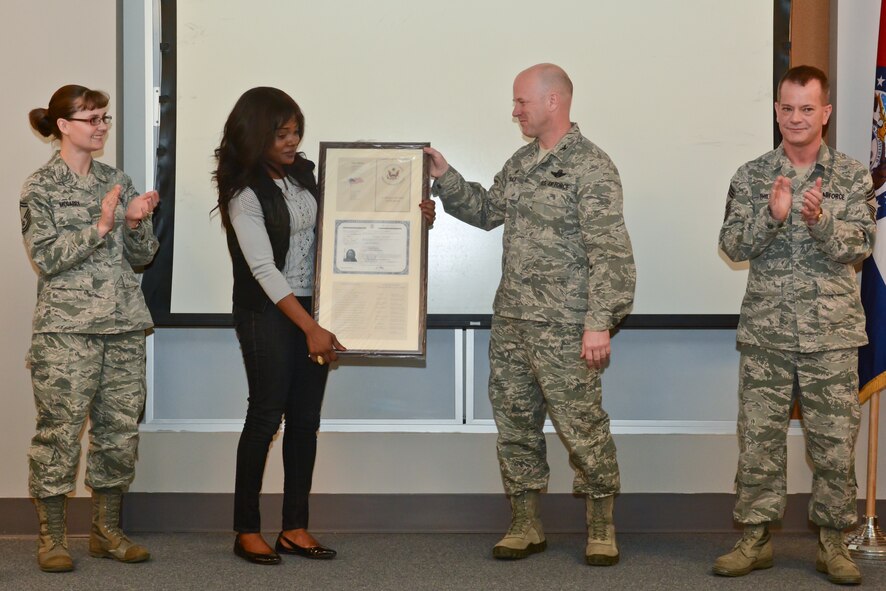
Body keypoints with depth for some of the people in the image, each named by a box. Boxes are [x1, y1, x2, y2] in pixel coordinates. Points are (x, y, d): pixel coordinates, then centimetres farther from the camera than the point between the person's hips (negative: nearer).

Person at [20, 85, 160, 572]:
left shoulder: (116, 181, 13)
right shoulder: (41, 186, -2)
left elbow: (142, 256, 14)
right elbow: (47, 257, -10)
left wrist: (136, 222, -5)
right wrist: (100, 225, -16)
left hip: (124, 327, 5)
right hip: (66, 329, -5)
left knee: (120, 427, 6)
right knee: (59, 430, -3)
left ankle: (106, 530, 18)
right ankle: (51, 536, 8)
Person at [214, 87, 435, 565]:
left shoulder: (304, 173, 4)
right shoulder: (245, 193, -15)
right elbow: (264, 269, -20)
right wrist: (310, 328, -25)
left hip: (311, 308, 6)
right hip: (267, 314, -6)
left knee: (306, 418, 6)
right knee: (267, 415, -2)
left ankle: (295, 527, 13)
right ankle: (247, 531, 8)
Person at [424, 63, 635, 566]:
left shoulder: (591, 166, -12)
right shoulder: (522, 162, 13)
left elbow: (610, 253, -17)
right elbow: (486, 211, 24)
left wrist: (600, 322, -21)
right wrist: (446, 178, 11)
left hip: (563, 328, -8)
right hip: (510, 320, 8)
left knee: (582, 426, -1)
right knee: (515, 424, 11)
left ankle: (602, 528, 14)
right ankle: (526, 526, 22)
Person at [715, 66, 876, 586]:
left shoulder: (853, 176, 2)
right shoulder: (753, 177, 4)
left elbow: (859, 246, -7)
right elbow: (733, 245, -3)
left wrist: (820, 220, -25)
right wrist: (772, 216, -20)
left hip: (832, 333, -1)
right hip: (766, 332, 1)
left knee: (835, 440, 4)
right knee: (759, 436, 5)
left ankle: (833, 542, 16)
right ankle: (756, 538, 16)